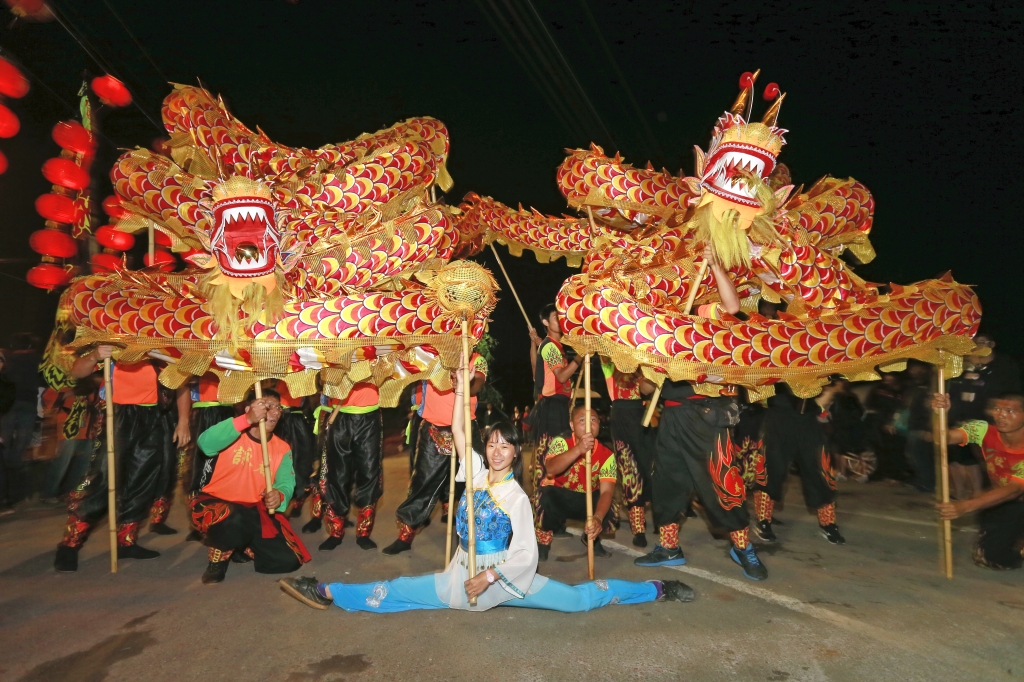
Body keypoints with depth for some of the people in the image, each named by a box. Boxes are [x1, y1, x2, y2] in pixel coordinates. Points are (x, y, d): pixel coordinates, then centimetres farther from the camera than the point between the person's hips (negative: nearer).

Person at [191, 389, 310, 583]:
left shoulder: (283, 448, 0)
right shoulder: (233, 435, -10)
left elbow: (286, 483, -11)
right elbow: (205, 444, -32)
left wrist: (280, 495, -36)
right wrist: (247, 420, -41)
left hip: (254, 511, 4)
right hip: (217, 504, -3)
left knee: (288, 559, -10)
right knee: (235, 520, -40)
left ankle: (242, 548, 20)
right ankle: (218, 558, -4)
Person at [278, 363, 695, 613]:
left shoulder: (517, 497, -10)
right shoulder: (477, 473, 2)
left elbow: (525, 551, -13)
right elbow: (459, 434, -7)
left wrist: (489, 576, -17)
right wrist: (461, 393, -13)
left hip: (505, 577, -4)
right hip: (461, 572, 4)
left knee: (577, 599, -10)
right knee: (394, 594, -2)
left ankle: (656, 591, -4)